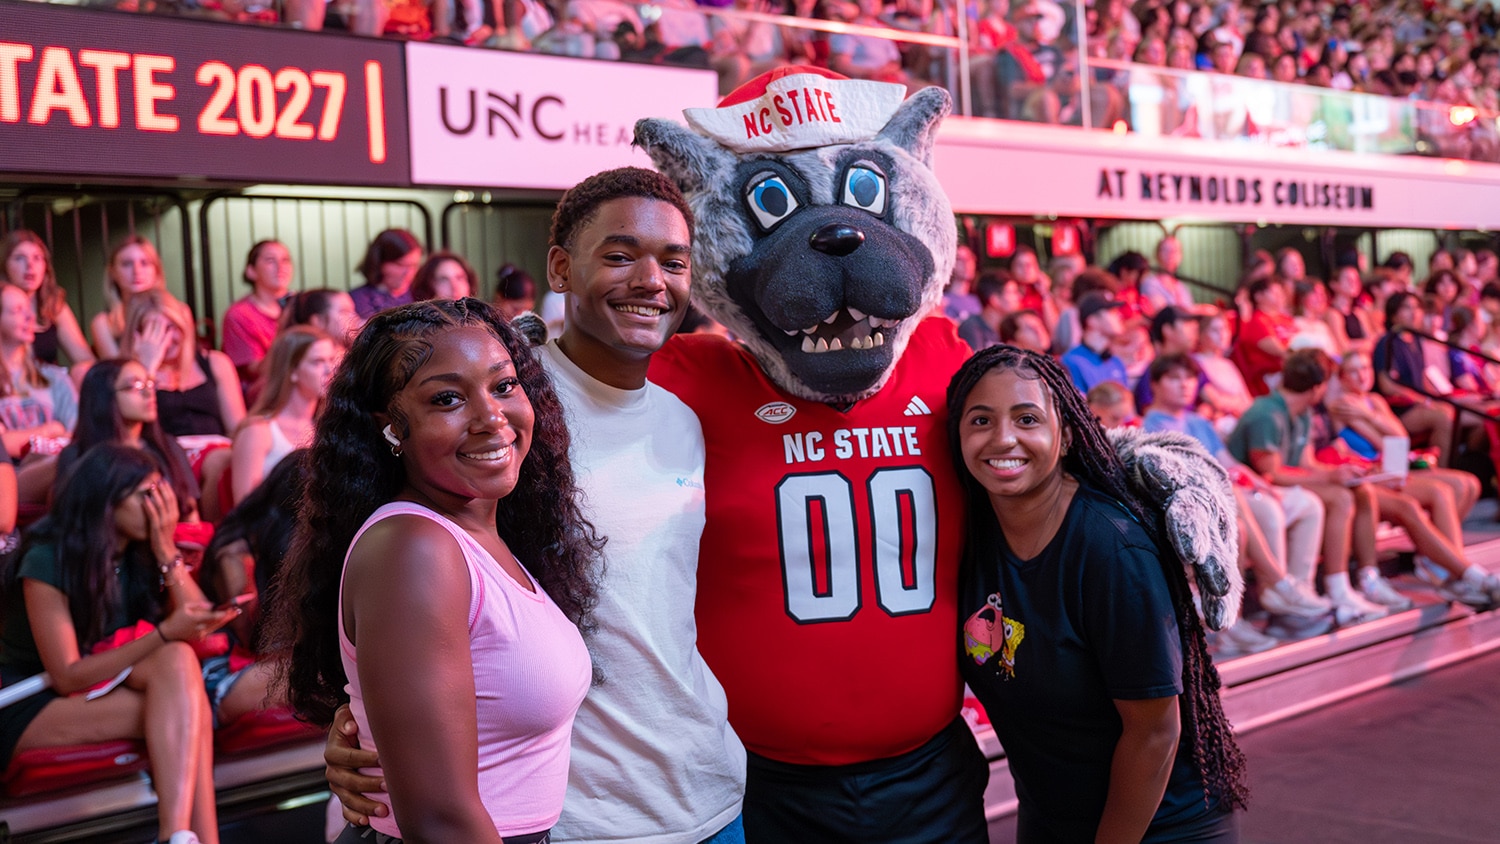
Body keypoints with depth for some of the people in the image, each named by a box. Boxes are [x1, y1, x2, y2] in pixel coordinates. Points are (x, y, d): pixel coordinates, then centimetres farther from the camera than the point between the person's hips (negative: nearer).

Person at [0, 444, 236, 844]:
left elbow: (201, 626, -6)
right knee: (179, 709, -28)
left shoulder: (140, 553, 1)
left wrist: (167, 551, -15)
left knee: (178, 659, -27)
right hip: (34, 706, -6)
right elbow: (68, 677, -20)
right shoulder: (48, 561, -16)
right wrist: (166, 633, -28)